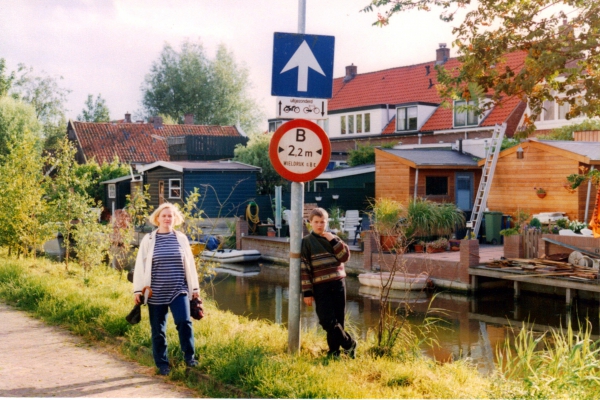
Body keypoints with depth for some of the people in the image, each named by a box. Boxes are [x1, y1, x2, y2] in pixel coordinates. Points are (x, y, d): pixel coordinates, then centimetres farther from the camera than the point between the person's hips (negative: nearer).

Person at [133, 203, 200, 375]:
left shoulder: (181, 238, 5)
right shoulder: (148, 239, 0)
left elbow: (189, 263, 10)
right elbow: (140, 266, 1)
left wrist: (195, 287, 11)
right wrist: (138, 290, -1)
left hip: (178, 290, 0)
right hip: (156, 293, 0)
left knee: (184, 321, -17)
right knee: (158, 330, 7)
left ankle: (189, 357, 2)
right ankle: (162, 364, 21)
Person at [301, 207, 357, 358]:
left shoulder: (333, 238, 11)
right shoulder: (306, 242, 0)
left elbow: (345, 257, -1)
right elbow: (304, 268, -4)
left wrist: (334, 241, -10)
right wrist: (307, 292, -9)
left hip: (338, 283, 3)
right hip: (321, 287, -3)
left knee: (338, 319, 5)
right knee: (328, 321, -12)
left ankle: (334, 351, 19)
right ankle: (349, 344, 7)